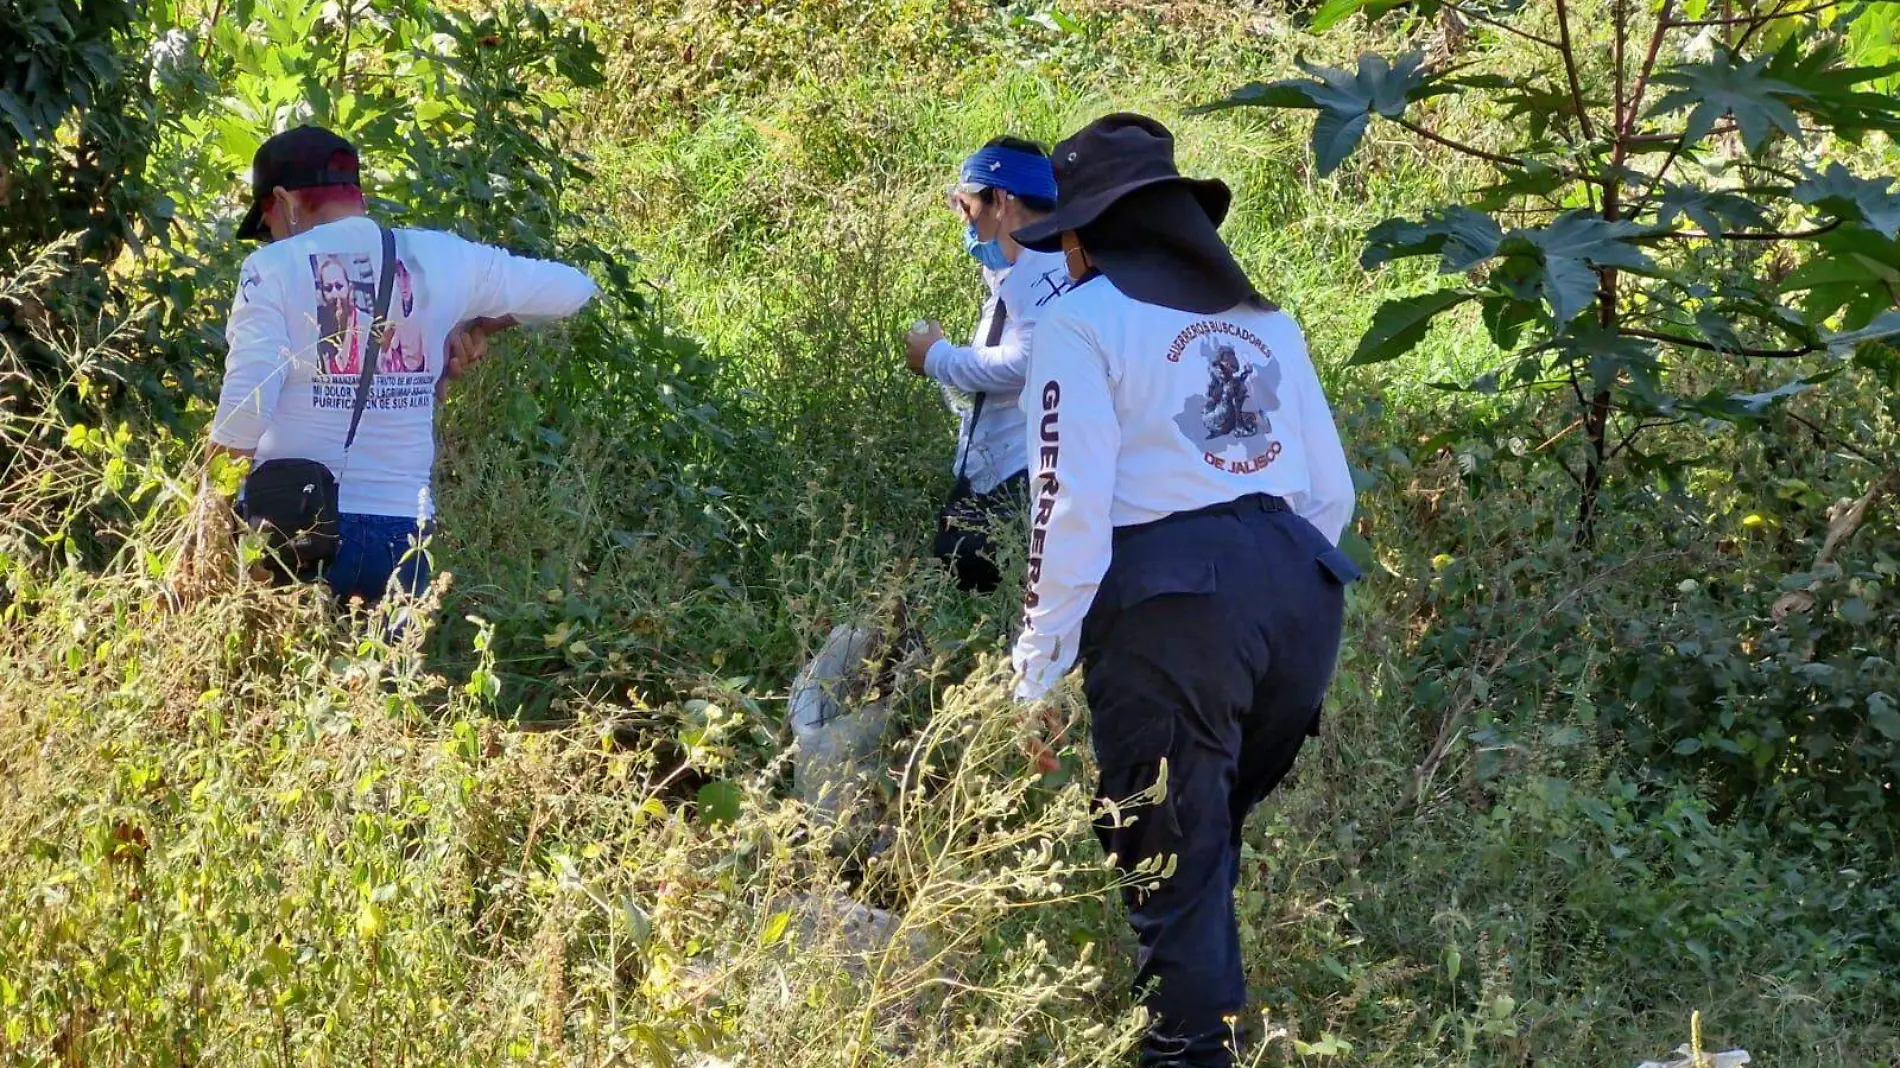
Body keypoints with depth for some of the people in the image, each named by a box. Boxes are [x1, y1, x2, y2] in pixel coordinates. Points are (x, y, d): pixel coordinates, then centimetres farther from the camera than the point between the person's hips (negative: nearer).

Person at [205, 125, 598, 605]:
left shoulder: (273, 267, -5)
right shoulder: (440, 258, 5)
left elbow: (246, 403, -16)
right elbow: (573, 288, 16)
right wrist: (481, 326, 22)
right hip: (399, 528, 3)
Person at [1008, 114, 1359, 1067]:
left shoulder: (1083, 322, 1)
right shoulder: (1262, 318, 20)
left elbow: (1071, 511, -8)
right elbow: (1332, 492, 20)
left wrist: (1037, 673, -3)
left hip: (1173, 603, -6)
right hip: (1301, 588, 6)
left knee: (1171, 863, 2)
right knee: (1206, 837, 20)